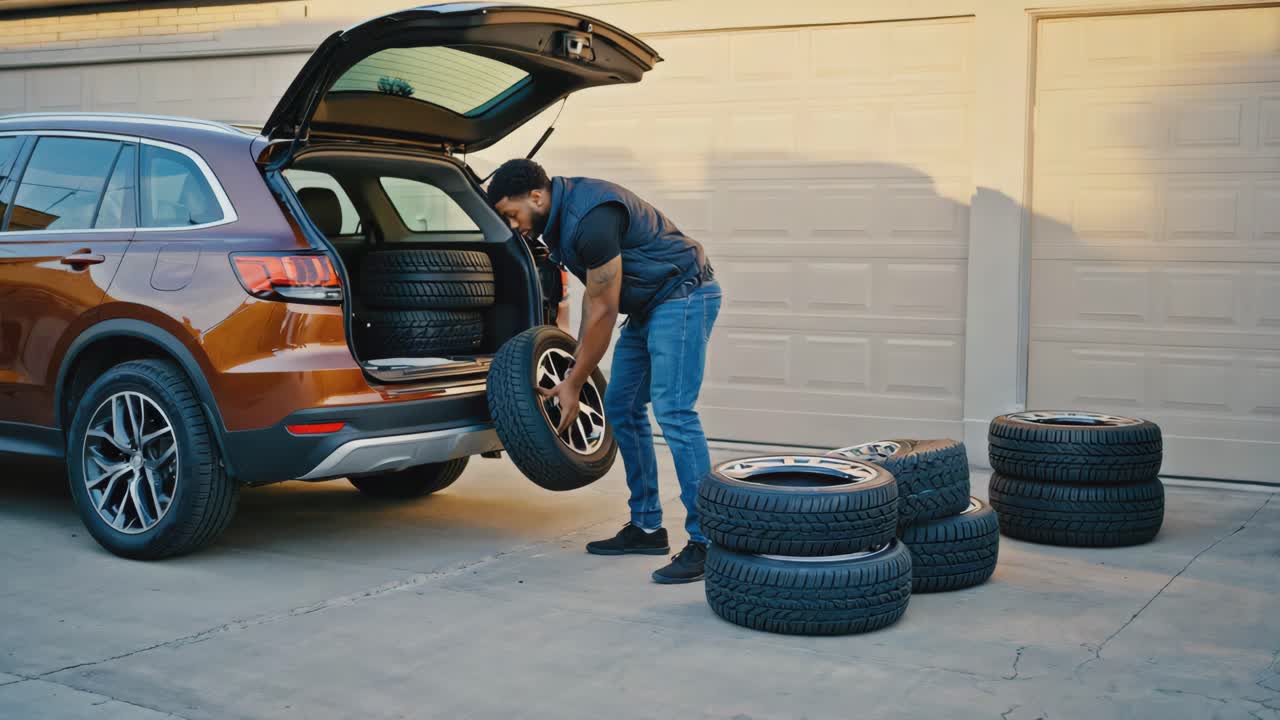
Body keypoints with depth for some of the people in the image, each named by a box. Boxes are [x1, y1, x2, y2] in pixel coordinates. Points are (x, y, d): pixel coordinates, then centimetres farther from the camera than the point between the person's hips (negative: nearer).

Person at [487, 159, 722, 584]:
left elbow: (603, 311, -22)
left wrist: (574, 384, -14)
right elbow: (594, 292, 15)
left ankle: (703, 542, -17)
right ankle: (646, 527, 18)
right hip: (648, 306, 11)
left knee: (672, 411, -19)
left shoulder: (591, 219, -26)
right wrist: (579, 360, 14)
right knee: (620, 408, 10)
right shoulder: (561, 216, 5)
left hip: (683, 296, -11)